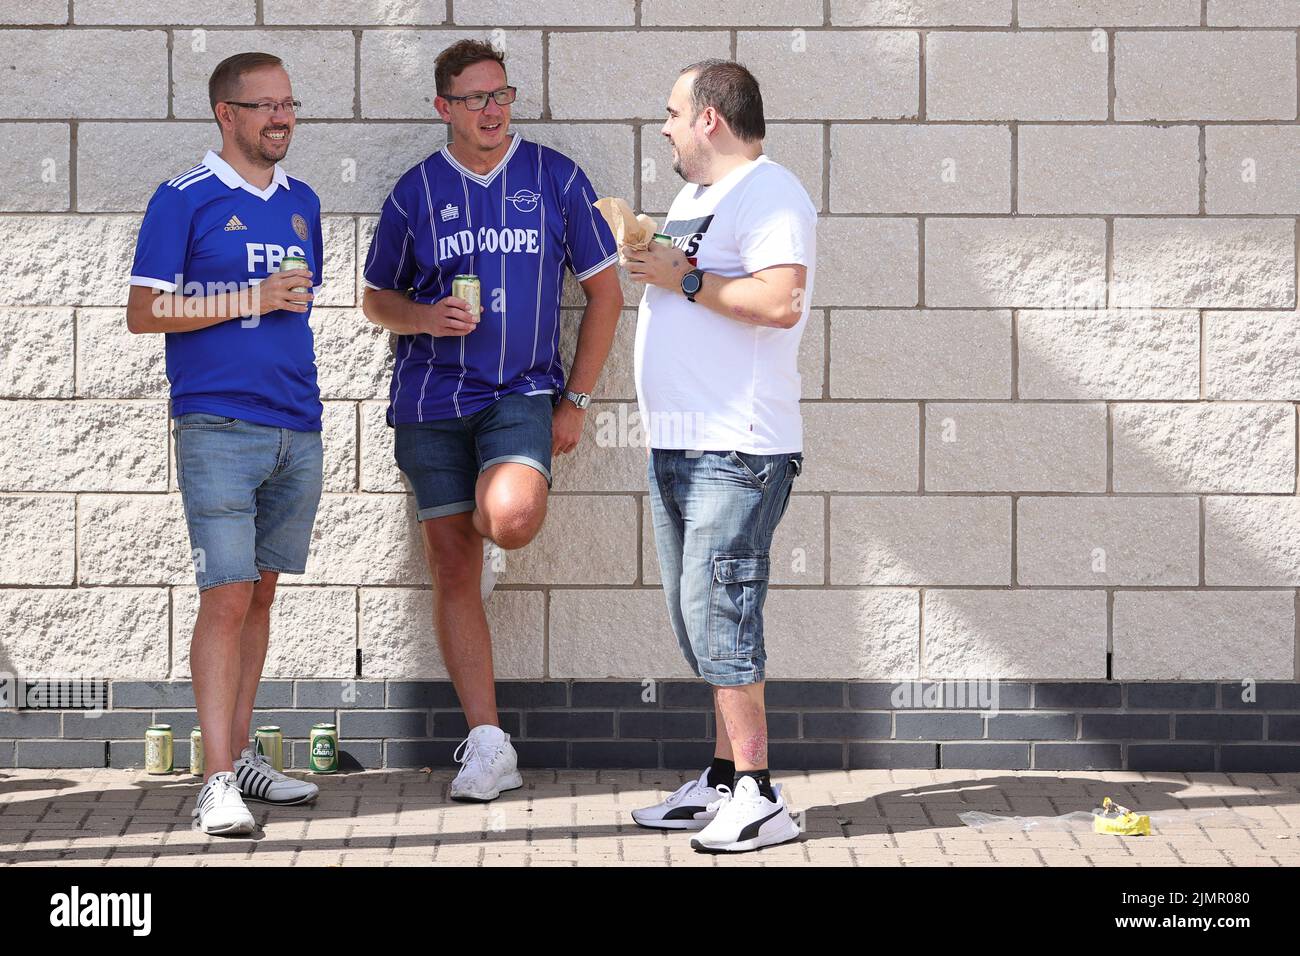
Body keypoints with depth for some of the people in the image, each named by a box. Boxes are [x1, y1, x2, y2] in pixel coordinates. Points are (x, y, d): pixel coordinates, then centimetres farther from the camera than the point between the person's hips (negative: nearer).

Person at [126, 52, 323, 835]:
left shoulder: (302, 203, 14)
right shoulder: (185, 201, -4)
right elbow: (144, 312, -7)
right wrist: (252, 301, -12)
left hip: (297, 430, 6)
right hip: (219, 427, -6)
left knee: (261, 592, 11)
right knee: (228, 595, -10)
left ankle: (241, 754, 20)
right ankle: (218, 782, -9)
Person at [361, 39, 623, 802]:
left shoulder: (556, 179, 1)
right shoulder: (417, 192, 4)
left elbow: (605, 293, 6)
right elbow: (378, 300, 14)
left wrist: (576, 400, 1)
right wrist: (427, 317, -9)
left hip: (523, 391, -2)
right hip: (431, 398, 2)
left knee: (509, 519, -30)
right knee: (453, 568, -1)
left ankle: (493, 502, 9)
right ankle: (489, 745, 3)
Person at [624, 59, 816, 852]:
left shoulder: (770, 194, -11)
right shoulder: (694, 198, 20)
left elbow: (780, 301, -24)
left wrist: (686, 280, -17)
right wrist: (642, 249, 15)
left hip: (737, 449, -10)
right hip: (678, 444, 10)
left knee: (718, 612, -13)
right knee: (702, 618, 11)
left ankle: (759, 799, -11)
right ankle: (726, 781, 17)